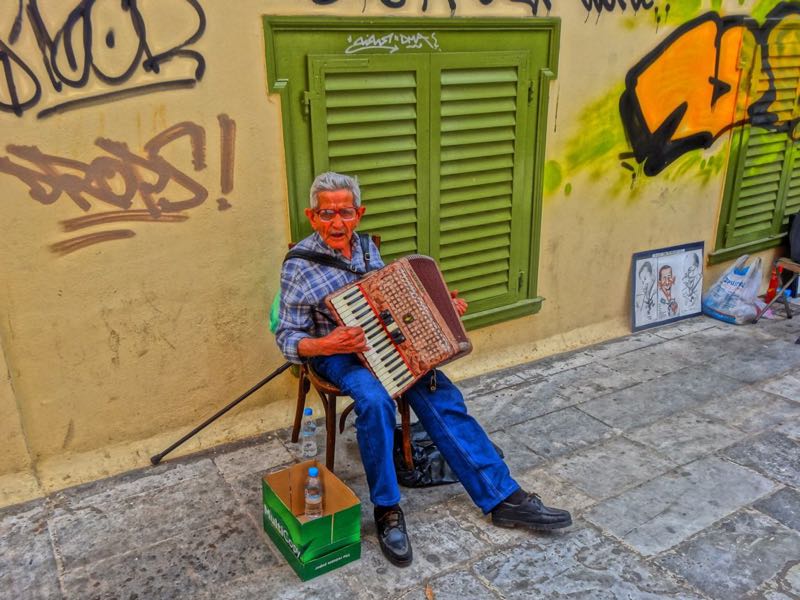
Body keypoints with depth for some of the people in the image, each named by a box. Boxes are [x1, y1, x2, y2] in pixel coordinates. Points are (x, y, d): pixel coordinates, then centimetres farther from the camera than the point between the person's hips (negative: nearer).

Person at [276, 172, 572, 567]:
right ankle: (386, 509, -16)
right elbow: (287, 338, -11)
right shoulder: (299, 267, -14)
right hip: (336, 355, -5)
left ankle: (503, 498, -6)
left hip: (381, 342, 5)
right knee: (375, 401, -35)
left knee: (441, 397, -13)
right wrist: (325, 344, -31)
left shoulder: (365, 246, 3)